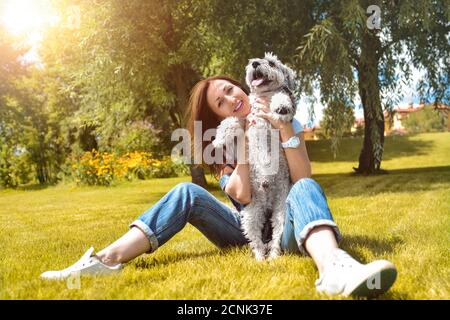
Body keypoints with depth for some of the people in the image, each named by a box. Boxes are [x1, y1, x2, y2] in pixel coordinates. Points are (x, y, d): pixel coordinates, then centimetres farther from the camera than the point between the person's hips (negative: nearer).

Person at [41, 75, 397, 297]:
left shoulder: (287, 122, 2)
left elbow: (302, 179, -14)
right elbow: (242, 195, -12)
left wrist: (284, 129, -24)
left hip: (286, 227, -2)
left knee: (305, 188, -35)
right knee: (187, 193, -20)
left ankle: (334, 269, -69)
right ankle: (108, 259, -35)